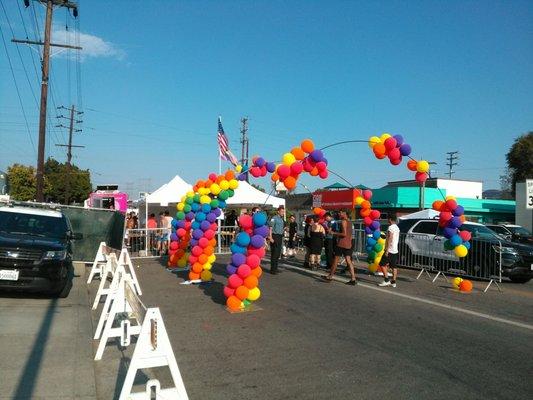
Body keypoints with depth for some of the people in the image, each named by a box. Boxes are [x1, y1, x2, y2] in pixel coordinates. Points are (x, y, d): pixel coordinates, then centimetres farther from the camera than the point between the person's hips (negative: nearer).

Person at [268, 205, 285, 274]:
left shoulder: (282, 219, 16)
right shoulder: (274, 218, -10)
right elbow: (271, 228, -16)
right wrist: (270, 237, -21)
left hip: (280, 237, 9)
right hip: (275, 236, -9)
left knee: (278, 253, 13)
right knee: (274, 254, -7)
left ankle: (275, 268, 23)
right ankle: (272, 269, -1)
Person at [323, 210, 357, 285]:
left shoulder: (343, 221, -11)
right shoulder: (349, 223, 17)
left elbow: (344, 234, -20)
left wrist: (334, 233, -15)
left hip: (341, 244, -8)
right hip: (348, 244, 8)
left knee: (335, 260, 2)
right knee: (348, 261, 3)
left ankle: (330, 276, 11)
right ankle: (353, 279, -3)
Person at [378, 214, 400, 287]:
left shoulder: (391, 227, -13)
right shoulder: (397, 228, 16)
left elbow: (390, 239, -20)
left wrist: (387, 250, -21)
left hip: (390, 250, -9)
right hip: (395, 250, 9)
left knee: (382, 264, -4)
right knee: (394, 267, 8)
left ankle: (386, 280, -7)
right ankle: (393, 282, 9)